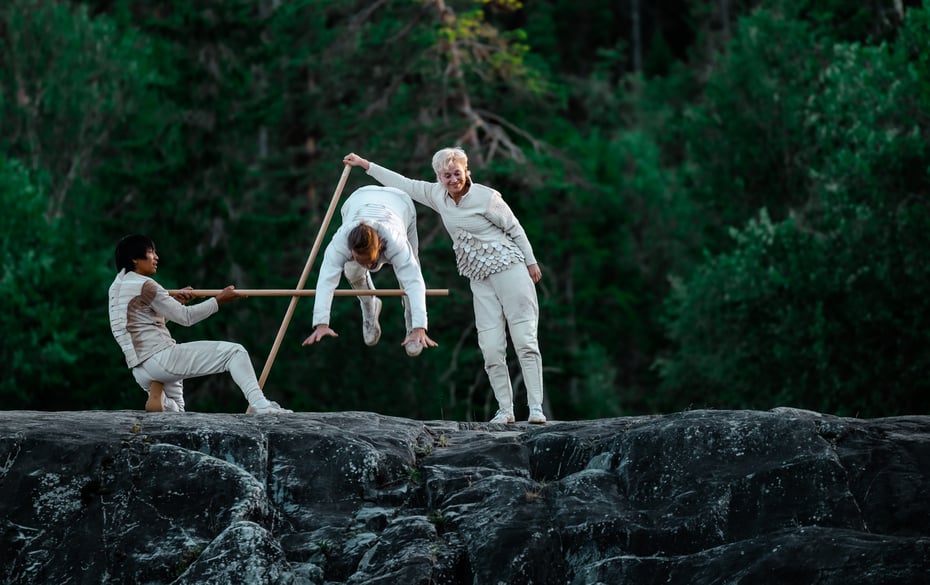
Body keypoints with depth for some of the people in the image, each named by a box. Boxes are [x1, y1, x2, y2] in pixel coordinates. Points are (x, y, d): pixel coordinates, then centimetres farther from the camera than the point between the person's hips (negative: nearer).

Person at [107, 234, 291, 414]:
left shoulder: (116, 287, 18)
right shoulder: (144, 285, -10)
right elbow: (185, 317, -10)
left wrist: (176, 303, 12)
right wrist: (219, 300, -5)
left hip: (140, 369, 9)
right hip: (159, 357, -9)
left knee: (174, 412, 30)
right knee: (234, 352, -8)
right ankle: (260, 405, -26)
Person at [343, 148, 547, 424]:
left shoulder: (487, 197, -11)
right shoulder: (438, 195, 5)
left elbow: (514, 228, -3)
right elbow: (404, 184, 14)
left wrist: (531, 261, 1)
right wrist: (365, 164, 16)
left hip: (510, 270, -6)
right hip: (480, 280, 6)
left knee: (525, 340, -10)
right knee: (491, 347, -4)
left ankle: (536, 408, -12)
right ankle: (505, 409, 0)